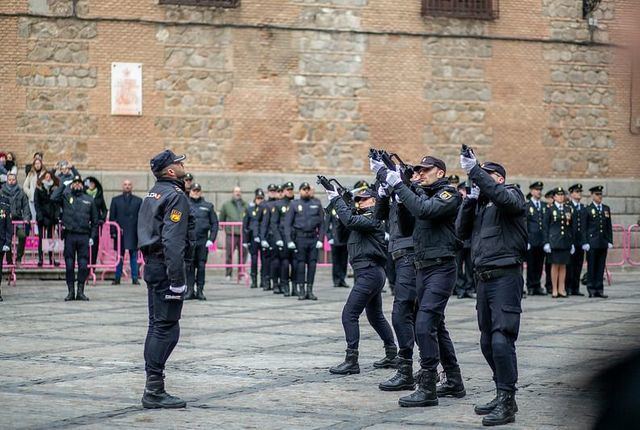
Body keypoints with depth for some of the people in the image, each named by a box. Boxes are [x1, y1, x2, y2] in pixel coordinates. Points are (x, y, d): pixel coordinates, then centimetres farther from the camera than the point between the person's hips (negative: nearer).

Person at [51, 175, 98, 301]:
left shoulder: (89, 200, 13)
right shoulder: (66, 197, 8)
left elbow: (94, 220, 15)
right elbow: (54, 198, -12)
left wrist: (92, 236, 6)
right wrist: (63, 185, -2)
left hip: (84, 236, 1)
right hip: (69, 235, -1)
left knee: (83, 266, -1)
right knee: (69, 265, 1)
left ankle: (80, 292, 6)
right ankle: (71, 292, 8)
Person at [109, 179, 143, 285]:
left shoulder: (138, 201, 10)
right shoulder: (115, 200, 11)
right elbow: (112, 217, 7)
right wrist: (113, 231, -2)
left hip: (134, 232, 0)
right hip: (120, 231, 0)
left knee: (134, 255, 1)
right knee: (119, 256, 3)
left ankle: (135, 278, 3)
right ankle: (117, 278, 7)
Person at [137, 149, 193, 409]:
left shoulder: (152, 194, 16)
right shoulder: (175, 195, -13)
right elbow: (172, 241, -22)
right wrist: (177, 280, -22)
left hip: (152, 265, 10)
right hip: (166, 266, -10)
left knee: (157, 326, 14)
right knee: (166, 327, -8)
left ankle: (153, 386, 18)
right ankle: (154, 391, -9)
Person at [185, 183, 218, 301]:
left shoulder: (208, 206, 10)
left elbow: (214, 223, 8)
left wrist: (211, 239, -2)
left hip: (203, 241, 1)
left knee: (201, 266, 3)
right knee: (189, 266, -1)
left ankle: (200, 291, 9)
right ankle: (190, 290, 5)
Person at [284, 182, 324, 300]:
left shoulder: (317, 204, 10)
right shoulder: (294, 204, 5)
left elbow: (322, 223, 8)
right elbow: (287, 223, 1)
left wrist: (320, 239, -2)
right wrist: (289, 240, -8)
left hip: (313, 238, 2)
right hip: (300, 238, -2)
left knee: (312, 264, 1)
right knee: (300, 264, -1)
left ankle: (309, 290, 9)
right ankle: (301, 291, 4)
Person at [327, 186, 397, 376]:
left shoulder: (372, 218, -13)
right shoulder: (364, 217, 19)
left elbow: (350, 221, -27)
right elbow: (350, 220, 14)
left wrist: (336, 199, -19)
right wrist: (337, 200, 3)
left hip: (369, 273, -11)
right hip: (373, 273, 11)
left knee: (349, 314, -13)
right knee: (375, 316, 21)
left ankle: (351, 361, -15)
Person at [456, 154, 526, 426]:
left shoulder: (512, 194, -1)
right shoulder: (480, 204, 20)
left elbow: (502, 198, -25)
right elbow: (462, 232, 10)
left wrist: (474, 171, -28)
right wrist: (470, 200, 0)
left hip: (505, 277, -8)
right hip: (484, 278, 8)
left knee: (502, 340, -14)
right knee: (488, 342, 11)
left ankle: (506, 404, -12)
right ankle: (503, 396, 22)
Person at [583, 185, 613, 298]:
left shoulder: (606, 209, 12)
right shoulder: (588, 209, -1)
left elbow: (609, 226, 13)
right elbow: (584, 228, -3)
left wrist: (610, 241, 6)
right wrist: (585, 243, -9)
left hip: (603, 242, 4)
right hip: (592, 242, -4)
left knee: (601, 267, 5)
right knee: (591, 267, -1)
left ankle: (599, 290, 8)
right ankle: (591, 289, 3)